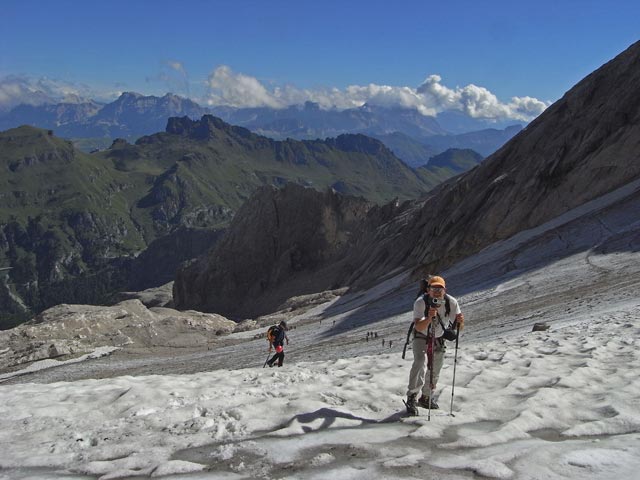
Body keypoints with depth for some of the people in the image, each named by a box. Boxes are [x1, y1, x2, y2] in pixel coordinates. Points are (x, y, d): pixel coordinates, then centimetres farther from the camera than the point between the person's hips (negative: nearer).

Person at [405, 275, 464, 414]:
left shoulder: (451, 302, -22)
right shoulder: (420, 302, -30)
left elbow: (460, 327, -20)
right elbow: (419, 327, -40)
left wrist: (460, 321, -43)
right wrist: (429, 318, -59)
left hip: (439, 339, 4)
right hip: (421, 338, -4)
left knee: (435, 371, 14)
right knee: (420, 362, -27)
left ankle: (425, 398, 35)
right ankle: (412, 397, -21)